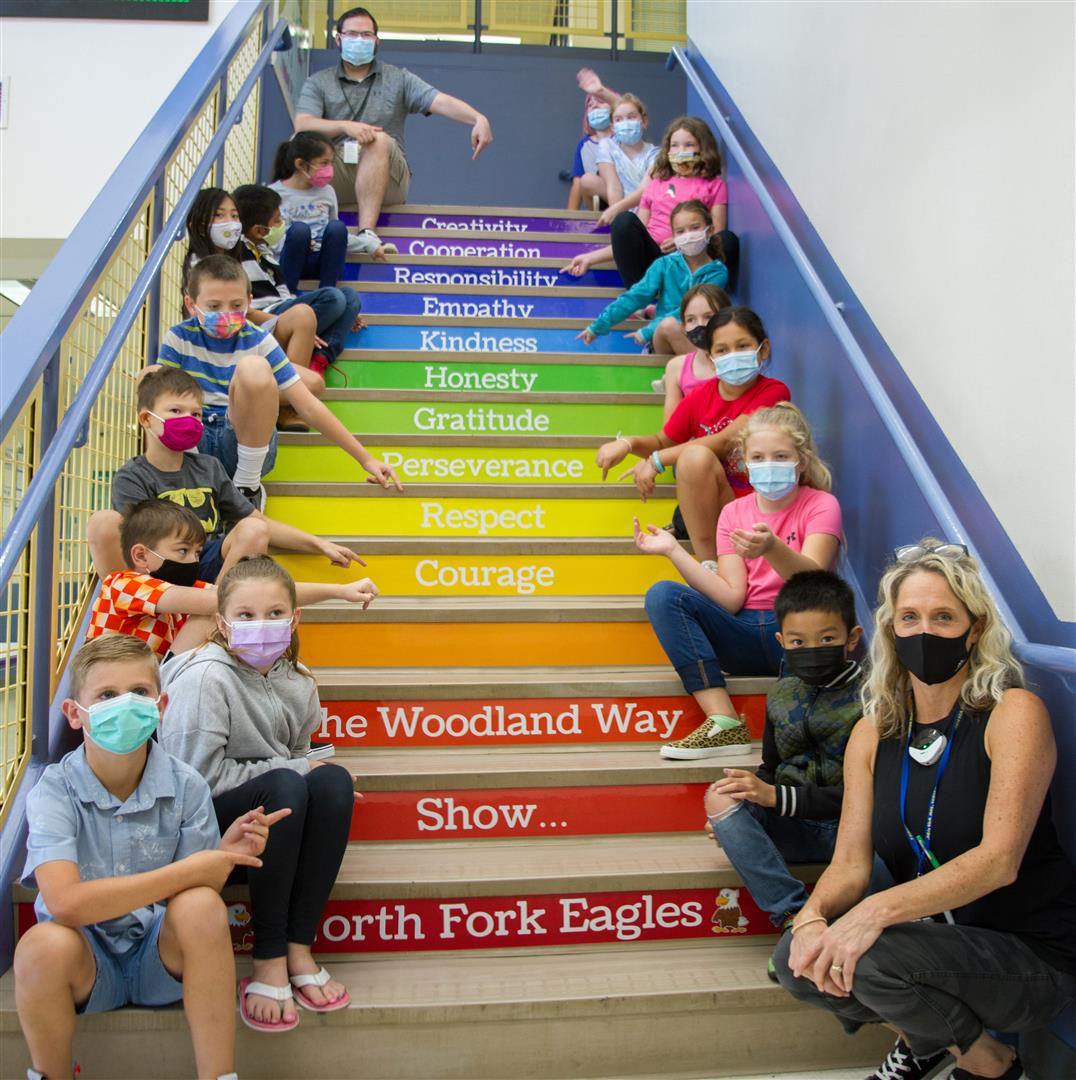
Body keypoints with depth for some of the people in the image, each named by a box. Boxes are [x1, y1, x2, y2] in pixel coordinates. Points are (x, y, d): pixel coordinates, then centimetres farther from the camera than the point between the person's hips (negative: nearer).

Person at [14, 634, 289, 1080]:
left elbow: (195, 897, -4)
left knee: (202, 907, -30)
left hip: (164, 956, 1)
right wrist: (184, 872, -29)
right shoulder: (54, 791, -14)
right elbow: (65, 902, -28)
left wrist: (223, 858, -26)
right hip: (87, 960, 0)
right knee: (44, 944, -32)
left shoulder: (186, 786, -11)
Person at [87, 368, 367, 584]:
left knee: (254, 529, -22)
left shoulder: (208, 468, 15)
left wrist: (320, 545, 8)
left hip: (207, 569, 3)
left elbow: (259, 525, 15)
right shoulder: (131, 477, 1)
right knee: (104, 522, -27)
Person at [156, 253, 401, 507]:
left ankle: (248, 485, -16)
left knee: (253, 367, -28)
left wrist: (365, 458, -9)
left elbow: (308, 407, -6)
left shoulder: (258, 342, -4)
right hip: (193, 444, 1)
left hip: (246, 442, -1)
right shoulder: (179, 338, 0)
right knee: (151, 375, -22)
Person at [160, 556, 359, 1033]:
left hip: (275, 811, 6)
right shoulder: (204, 677, -19)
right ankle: (268, 959, -22)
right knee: (285, 786, -33)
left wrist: (313, 774, -9)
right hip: (200, 817, -6)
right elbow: (198, 777, -21)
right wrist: (291, 770, -17)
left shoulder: (298, 683, 0)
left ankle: (298, 948, -17)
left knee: (334, 780, -24)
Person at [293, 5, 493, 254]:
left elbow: (441, 102, -4)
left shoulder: (398, 79, 12)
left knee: (380, 140, -31)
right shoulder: (318, 83, 12)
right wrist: (345, 126, -25)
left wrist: (478, 119, -24)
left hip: (387, 177, 0)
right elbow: (302, 125, -6)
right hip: (333, 174, 1)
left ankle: (367, 233, -43)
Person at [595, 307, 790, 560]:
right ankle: (711, 566, -23)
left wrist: (657, 461, -20)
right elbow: (663, 441, 17)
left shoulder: (773, 391, -8)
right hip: (706, 510, 3)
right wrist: (628, 443, -7)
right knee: (695, 456, -28)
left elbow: (727, 440, -19)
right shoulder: (700, 396, 4)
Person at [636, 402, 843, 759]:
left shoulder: (820, 505, -1)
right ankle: (724, 724, -27)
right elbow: (732, 599, -4)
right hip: (746, 638, 4)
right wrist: (673, 550, -10)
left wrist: (771, 549, -40)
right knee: (662, 595, -17)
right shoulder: (734, 512, 8)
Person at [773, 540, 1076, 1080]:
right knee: (799, 958, -16)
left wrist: (878, 910, -36)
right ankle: (922, 1036, 14)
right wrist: (814, 915, -25)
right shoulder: (873, 733, 1)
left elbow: (999, 859, -24)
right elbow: (850, 863, -2)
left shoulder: (1013, 712, -14)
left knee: (871, 957, -29)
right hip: (934, 942, 5)